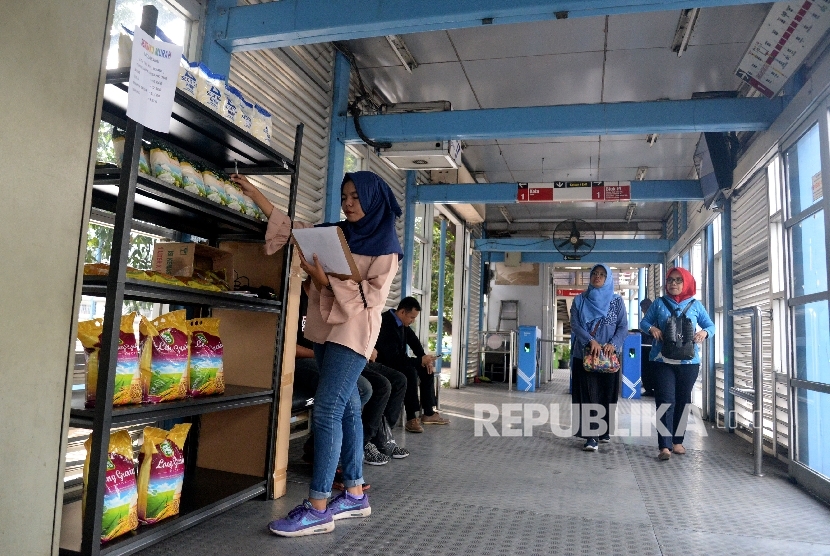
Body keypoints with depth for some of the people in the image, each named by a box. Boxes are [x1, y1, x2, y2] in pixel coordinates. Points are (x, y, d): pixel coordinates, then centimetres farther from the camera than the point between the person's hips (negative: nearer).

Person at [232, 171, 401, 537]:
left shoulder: (384, 244, -4)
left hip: (354, 332, -7)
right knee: (346, 410, 10)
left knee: (326, 410, -13)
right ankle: (354, 495, 19)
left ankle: (318, 509, -8)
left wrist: (327, 281, -19)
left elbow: (373, 295, -12)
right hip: (327, 329, 7)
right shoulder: (336, 233, 15)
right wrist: (254, 194, 16)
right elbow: (293, 228, 19)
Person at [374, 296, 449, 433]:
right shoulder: (386, 325, -31)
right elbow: (394, 358, -35)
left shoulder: (401, 321, -4)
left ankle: (428, 413, 5)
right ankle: (411, 418, -26)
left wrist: (424, 359, -2)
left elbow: (413, 339, 12)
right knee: (410, 371, -32)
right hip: (384, 364, -10)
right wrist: (420, 360, -27)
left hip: (396, 360, 10)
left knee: (427, 369, 2)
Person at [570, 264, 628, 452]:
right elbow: (575, 325, -3)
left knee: (607, 394, 6)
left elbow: (623, 327, 1)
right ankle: (591, 436, -6)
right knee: (588, 394, -6)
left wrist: (613, 344, -17)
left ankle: (604, 431, 22)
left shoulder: (617, 301, 6)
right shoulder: (579, 300, 6)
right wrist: (591, 341, -19)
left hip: (609, 355, 1)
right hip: (585, 355, -1)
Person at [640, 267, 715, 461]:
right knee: (665, 402, -8)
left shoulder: (695, 305, 8)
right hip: (663, 361, -2)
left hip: (689, 361, 2)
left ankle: (677, 441, 24)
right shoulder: (659, 303, 6)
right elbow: (644, 322, 10)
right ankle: (665, 446, -10)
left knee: (683, 402, 11)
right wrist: (651, 328, -13)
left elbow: (710, 325, 10)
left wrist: (704, 332, -12)